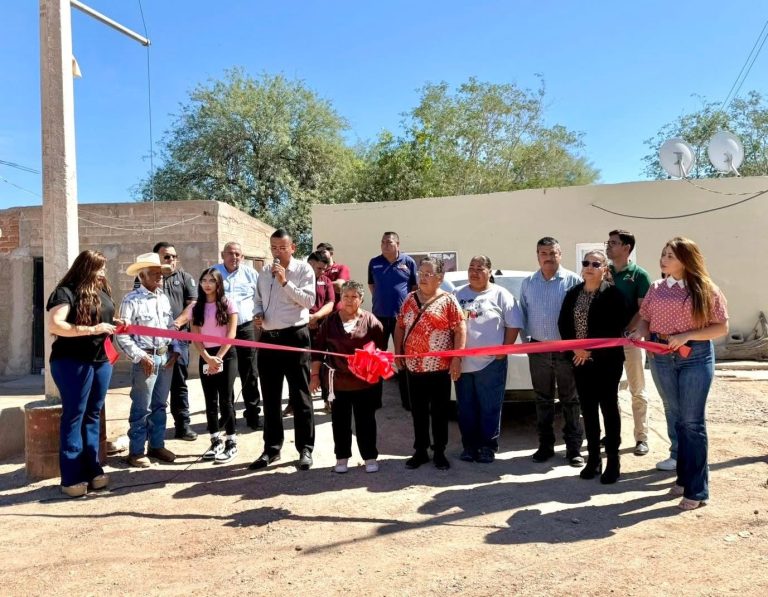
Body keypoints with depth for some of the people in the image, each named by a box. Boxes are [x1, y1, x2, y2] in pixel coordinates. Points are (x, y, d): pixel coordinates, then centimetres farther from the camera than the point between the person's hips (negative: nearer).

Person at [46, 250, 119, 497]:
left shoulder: (103, 291, 13)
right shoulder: (66, 292, -9)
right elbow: (54, 325, -21)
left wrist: (116, 325, 6)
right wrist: (92, 330, -24)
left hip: (101, 361, 7)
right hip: (73, 363, -7)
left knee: (93, 416, 11)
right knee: (74, 417, -2)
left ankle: (92, 470, 19)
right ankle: (72, 478, 5)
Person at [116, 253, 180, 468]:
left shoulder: (164, 298, 11)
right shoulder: (131, 300, -9)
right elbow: (121, 334, -13)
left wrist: (175, 350, 5)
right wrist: (140, 356, -15)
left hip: (166, 357, 6)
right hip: (146, 358, -6)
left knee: (160, 405, 14)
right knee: (142, 408, 0)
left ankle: (157, 445, 26)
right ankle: (136, 452, 12)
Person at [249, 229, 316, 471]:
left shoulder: (303, 269, -4)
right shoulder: (264, 272, 13)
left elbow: (309, 300, -15)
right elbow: (259, 300, 19)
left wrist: (285, 282, -20)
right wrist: (257, 314, -1)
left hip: (294, 336, -5)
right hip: (268, 338, 6)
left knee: (299, 396, 2)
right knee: (270, 397, 12)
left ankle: (305, 449, 13)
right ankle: (271, 448, 24)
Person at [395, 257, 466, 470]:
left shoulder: (448, 300, -4)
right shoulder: (410, 299, 9)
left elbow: (460, 330, -8)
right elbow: (400, 327, 13)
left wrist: (457, 358, -14)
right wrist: (398, 352, 6)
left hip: (440, 367, -4)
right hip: (413, 366, 4)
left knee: (439, 412, 7)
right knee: (418, 411, 13)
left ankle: (439, 452, 19)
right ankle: (420, 451, 25)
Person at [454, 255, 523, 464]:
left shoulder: (500, 295, 2)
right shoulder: (458, 294, 12)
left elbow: (513, 325, 0)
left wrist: (503, 350, -6)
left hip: (491, 362, -3)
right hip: (462, 362, 4)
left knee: (490, 407, 3)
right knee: (466, 408, 10)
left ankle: (488, 446, 15)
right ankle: (469, 445, 22)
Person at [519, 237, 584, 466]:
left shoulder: (573, 281, -4)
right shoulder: (528, 283, 9)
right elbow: (523, 314, 14)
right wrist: (526, 340, 7)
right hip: (538, 349, 4)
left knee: (570, 400, 4)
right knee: (543, 400, 12)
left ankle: (574, 448, 13)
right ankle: (545, 445, 23)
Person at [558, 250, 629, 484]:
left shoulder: (613, 294, -7)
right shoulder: (573, 293, 8)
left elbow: (615, 328, -14)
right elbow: (563, 324, 7)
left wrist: (591, 351, -14)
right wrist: (574, 350, -7)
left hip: (606, 361, -5)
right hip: (580, 360, 5)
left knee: (609, 408, 3)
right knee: (588, 409, 10)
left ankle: (613, 461, 12)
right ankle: (593, 459, 21)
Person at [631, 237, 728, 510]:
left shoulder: (706, 290, -5)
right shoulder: (656, 288, 6)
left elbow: (722, 327, -6)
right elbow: (645, 319, 8)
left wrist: (687, 336, -18)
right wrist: (640, 332, -14)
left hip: (696, 357, -4)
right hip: (661, 356, 4)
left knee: (692, 421, -2)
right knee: (674, 416, 12)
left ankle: (697, 489, 8)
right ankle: (684, 477, 27)